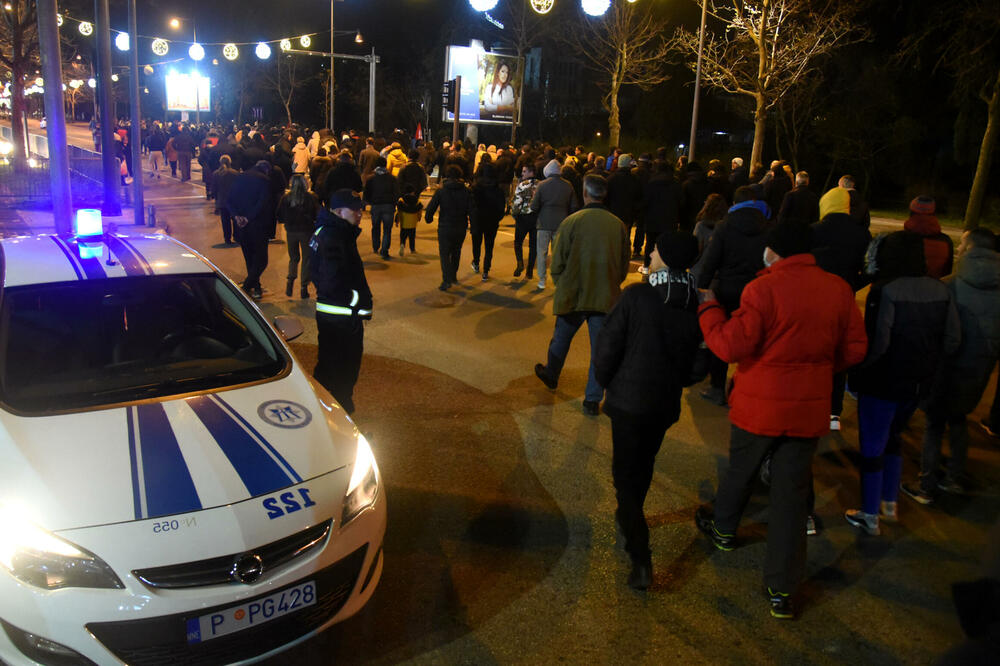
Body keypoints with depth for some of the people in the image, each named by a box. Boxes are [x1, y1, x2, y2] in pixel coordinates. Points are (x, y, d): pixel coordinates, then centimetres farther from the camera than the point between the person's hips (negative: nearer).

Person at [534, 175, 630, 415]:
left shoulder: (571, 222, -11)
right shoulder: (618, 225, -3)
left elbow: (558, 263, -6)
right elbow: (624, 266, 6)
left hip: (573, 295, -1)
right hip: (606, 297, 1)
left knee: (561, 340, 21)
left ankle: (551, 375, 44)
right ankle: (593, 400, 13)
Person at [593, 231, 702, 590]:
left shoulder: (636, 296, -17)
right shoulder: (697, 304, -3)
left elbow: (608, 345, -13)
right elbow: (697, 360, 5)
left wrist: (605, 380, 4)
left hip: (629, 399, -5)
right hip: (667, 402, 5)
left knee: (625, 473, 3)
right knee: (643, 465, 25)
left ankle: (641, 559, -4)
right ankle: (630, 517, 48)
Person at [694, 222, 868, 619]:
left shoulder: (764, 289, -18)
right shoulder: (839, 290, -1)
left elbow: (730, 346, -20)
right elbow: (854, 349, 6)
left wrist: (709, 309, -6)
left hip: (759, 407, -3)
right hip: (809, 410, 3)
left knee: (740, 470, 22)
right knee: (791, 493, 9)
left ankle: (723, 530, 49)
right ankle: (782, 590, 14)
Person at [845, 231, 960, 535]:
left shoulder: (885, 291, -20)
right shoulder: (941, 291, 0)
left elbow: (877, 342, -24)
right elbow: (952, 340, 4)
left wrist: (854, 369, -10)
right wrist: (925, 364, 15)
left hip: (883, 382, -6)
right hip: (918, 384, 7)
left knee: (872, 445, 7)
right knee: (891, 436, 25)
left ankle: (870, 516, 16)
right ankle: (890, 503, 35)